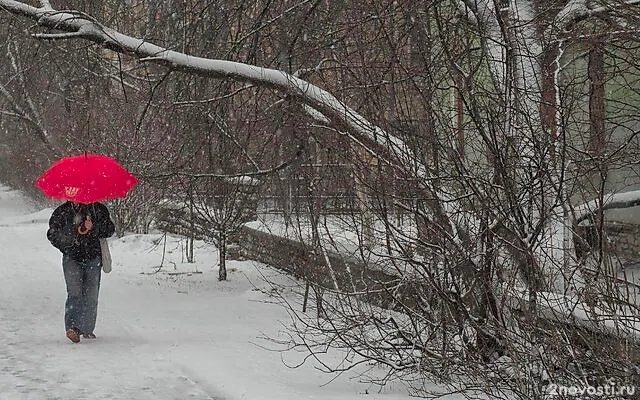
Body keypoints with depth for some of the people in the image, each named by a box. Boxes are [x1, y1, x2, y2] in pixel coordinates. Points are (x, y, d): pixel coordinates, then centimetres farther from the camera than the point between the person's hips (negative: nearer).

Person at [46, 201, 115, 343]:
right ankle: (72, 327, -21)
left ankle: (87, 329, 15)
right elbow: (52, 234, 3)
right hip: (72, 258, -1)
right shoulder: (62, 212, 3)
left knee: (91, 294, 1)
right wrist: (74, 233, -13)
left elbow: (110, 229, 3)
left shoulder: (98, 209, 4)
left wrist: (94, 228, -16)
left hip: (93, 258, 1)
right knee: (75, 292, -16)